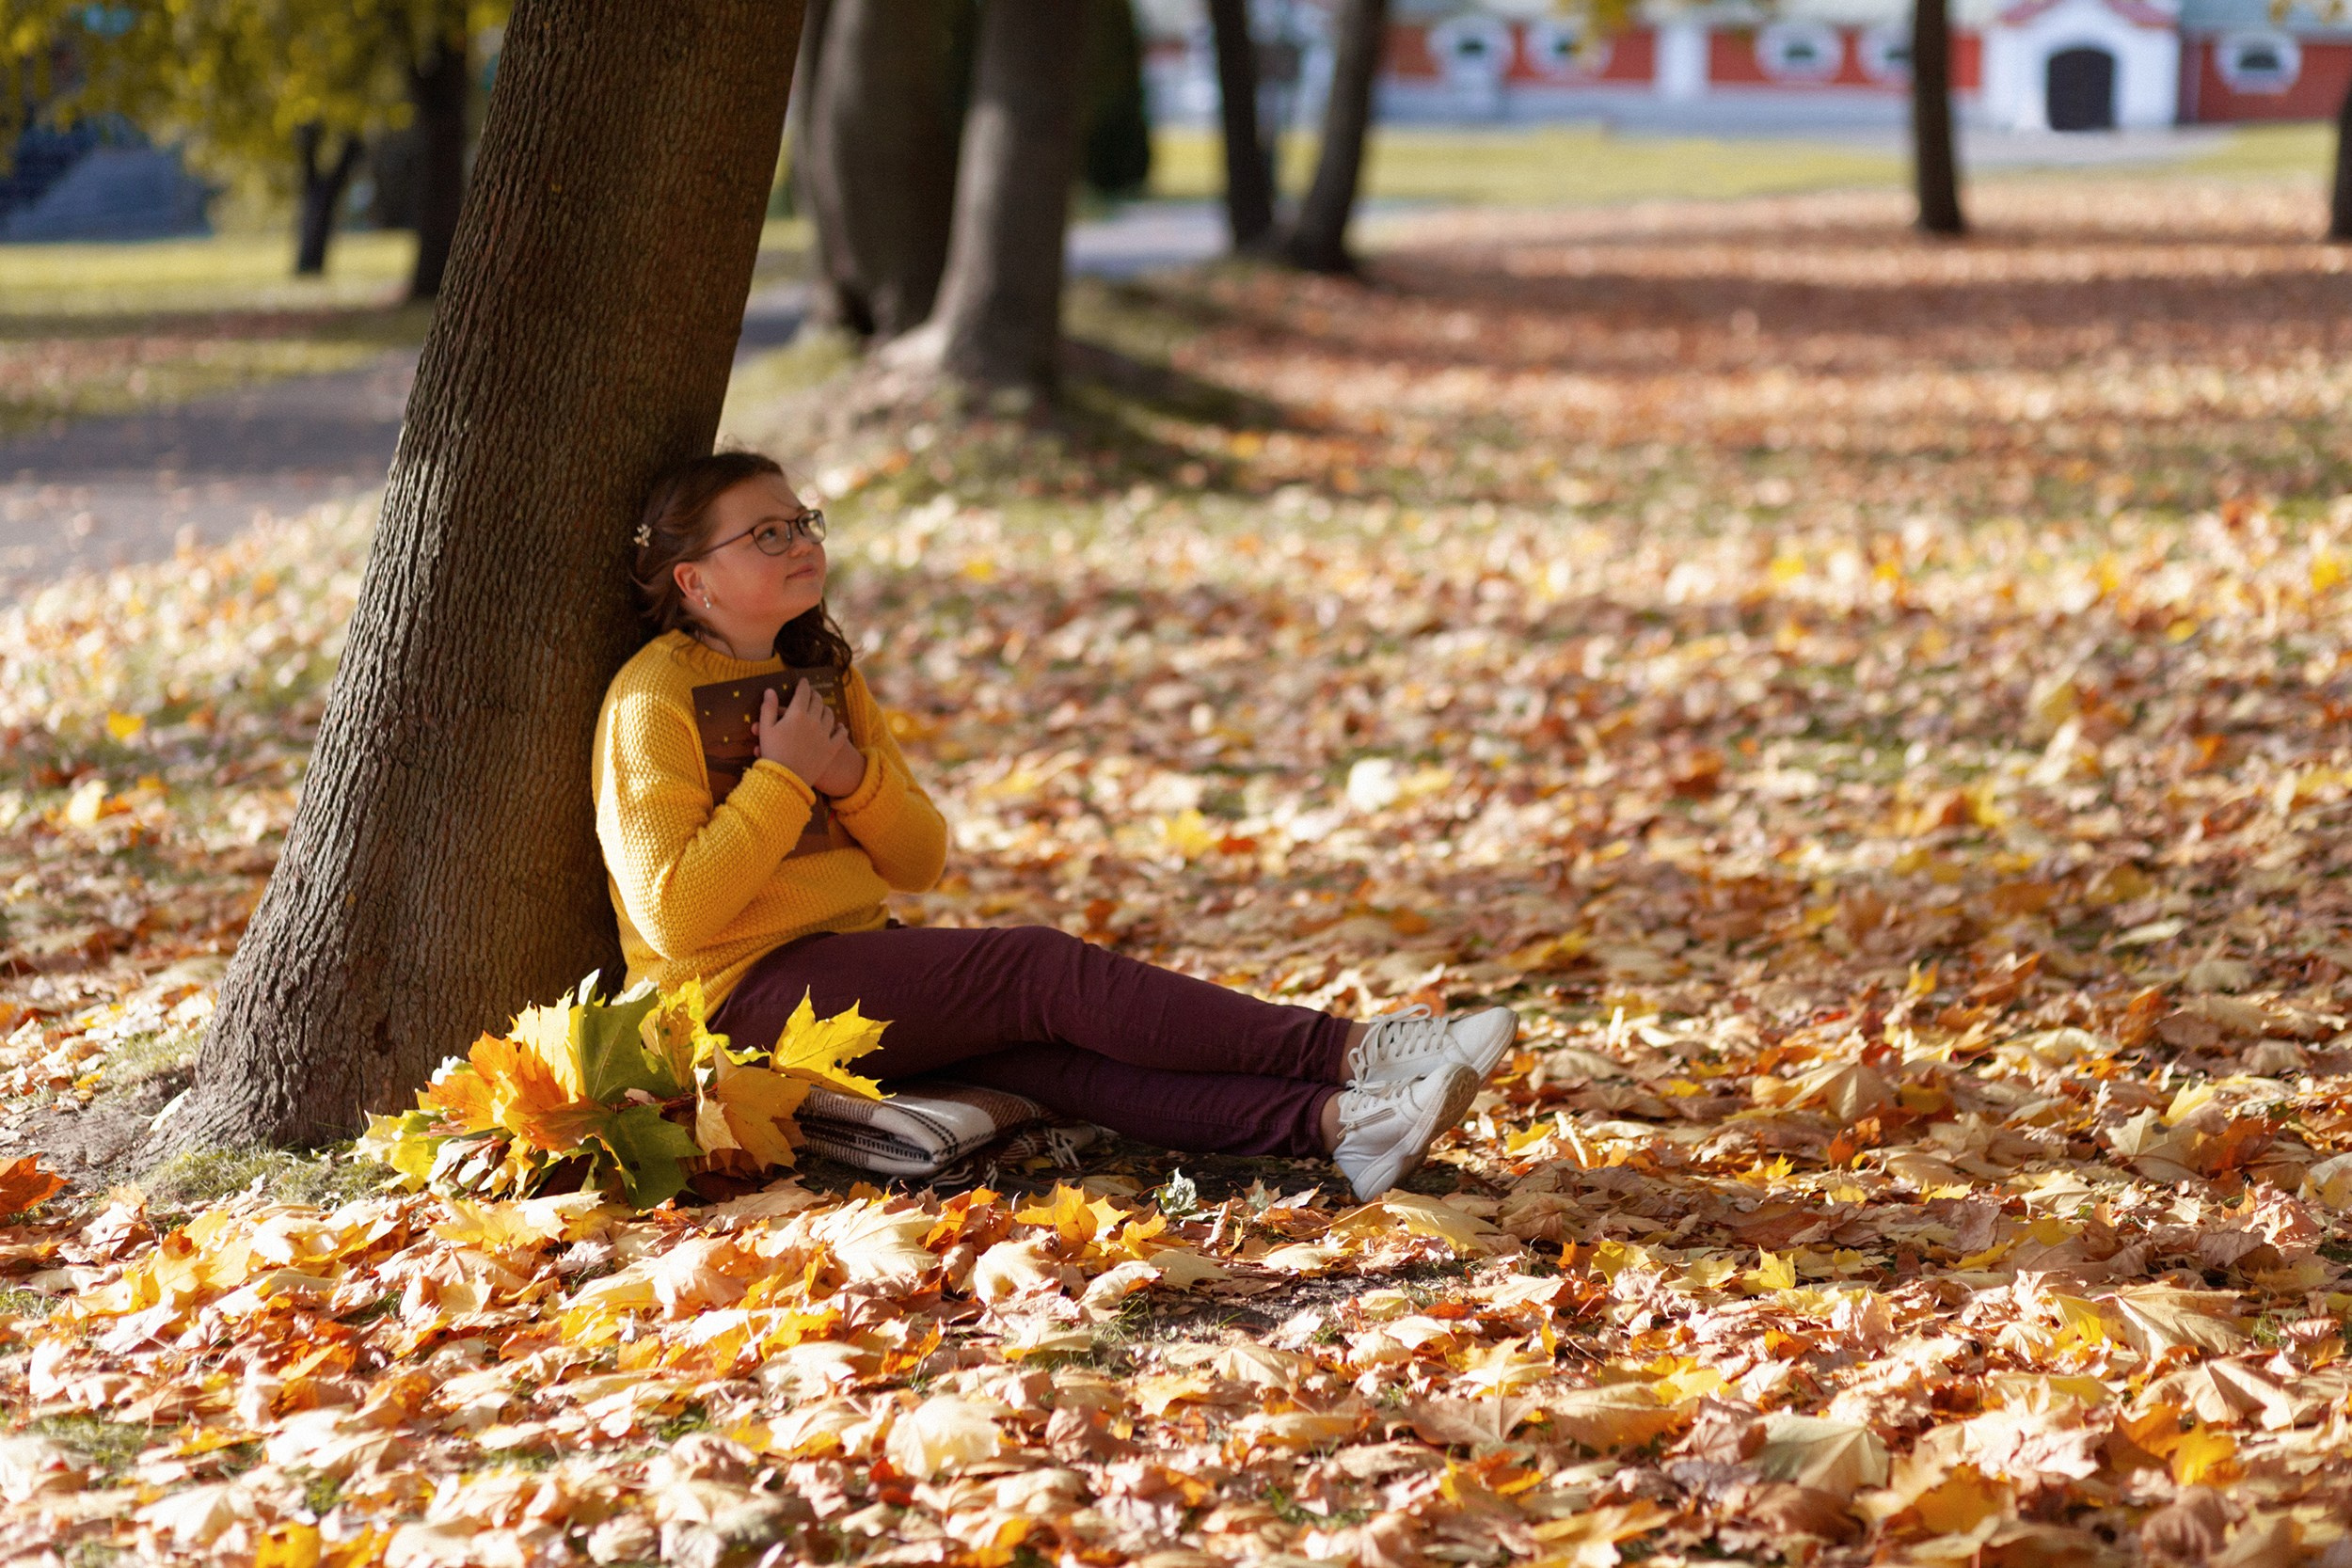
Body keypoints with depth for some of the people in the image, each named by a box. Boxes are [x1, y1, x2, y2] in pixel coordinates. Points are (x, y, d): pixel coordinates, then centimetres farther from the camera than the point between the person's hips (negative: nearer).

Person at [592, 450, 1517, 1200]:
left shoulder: (820, 674, 15)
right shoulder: (653, 700, -9)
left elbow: (919, 862, 13)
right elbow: (674, 913, -19)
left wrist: (851, 776, -7)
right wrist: (783, 779, -16)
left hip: (854, 958, 7)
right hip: (744, 995, -7)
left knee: (1041, 1050, -20)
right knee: (1043, 969, -22)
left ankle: (1330, 1122, -41)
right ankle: (1348, 1052, -27)